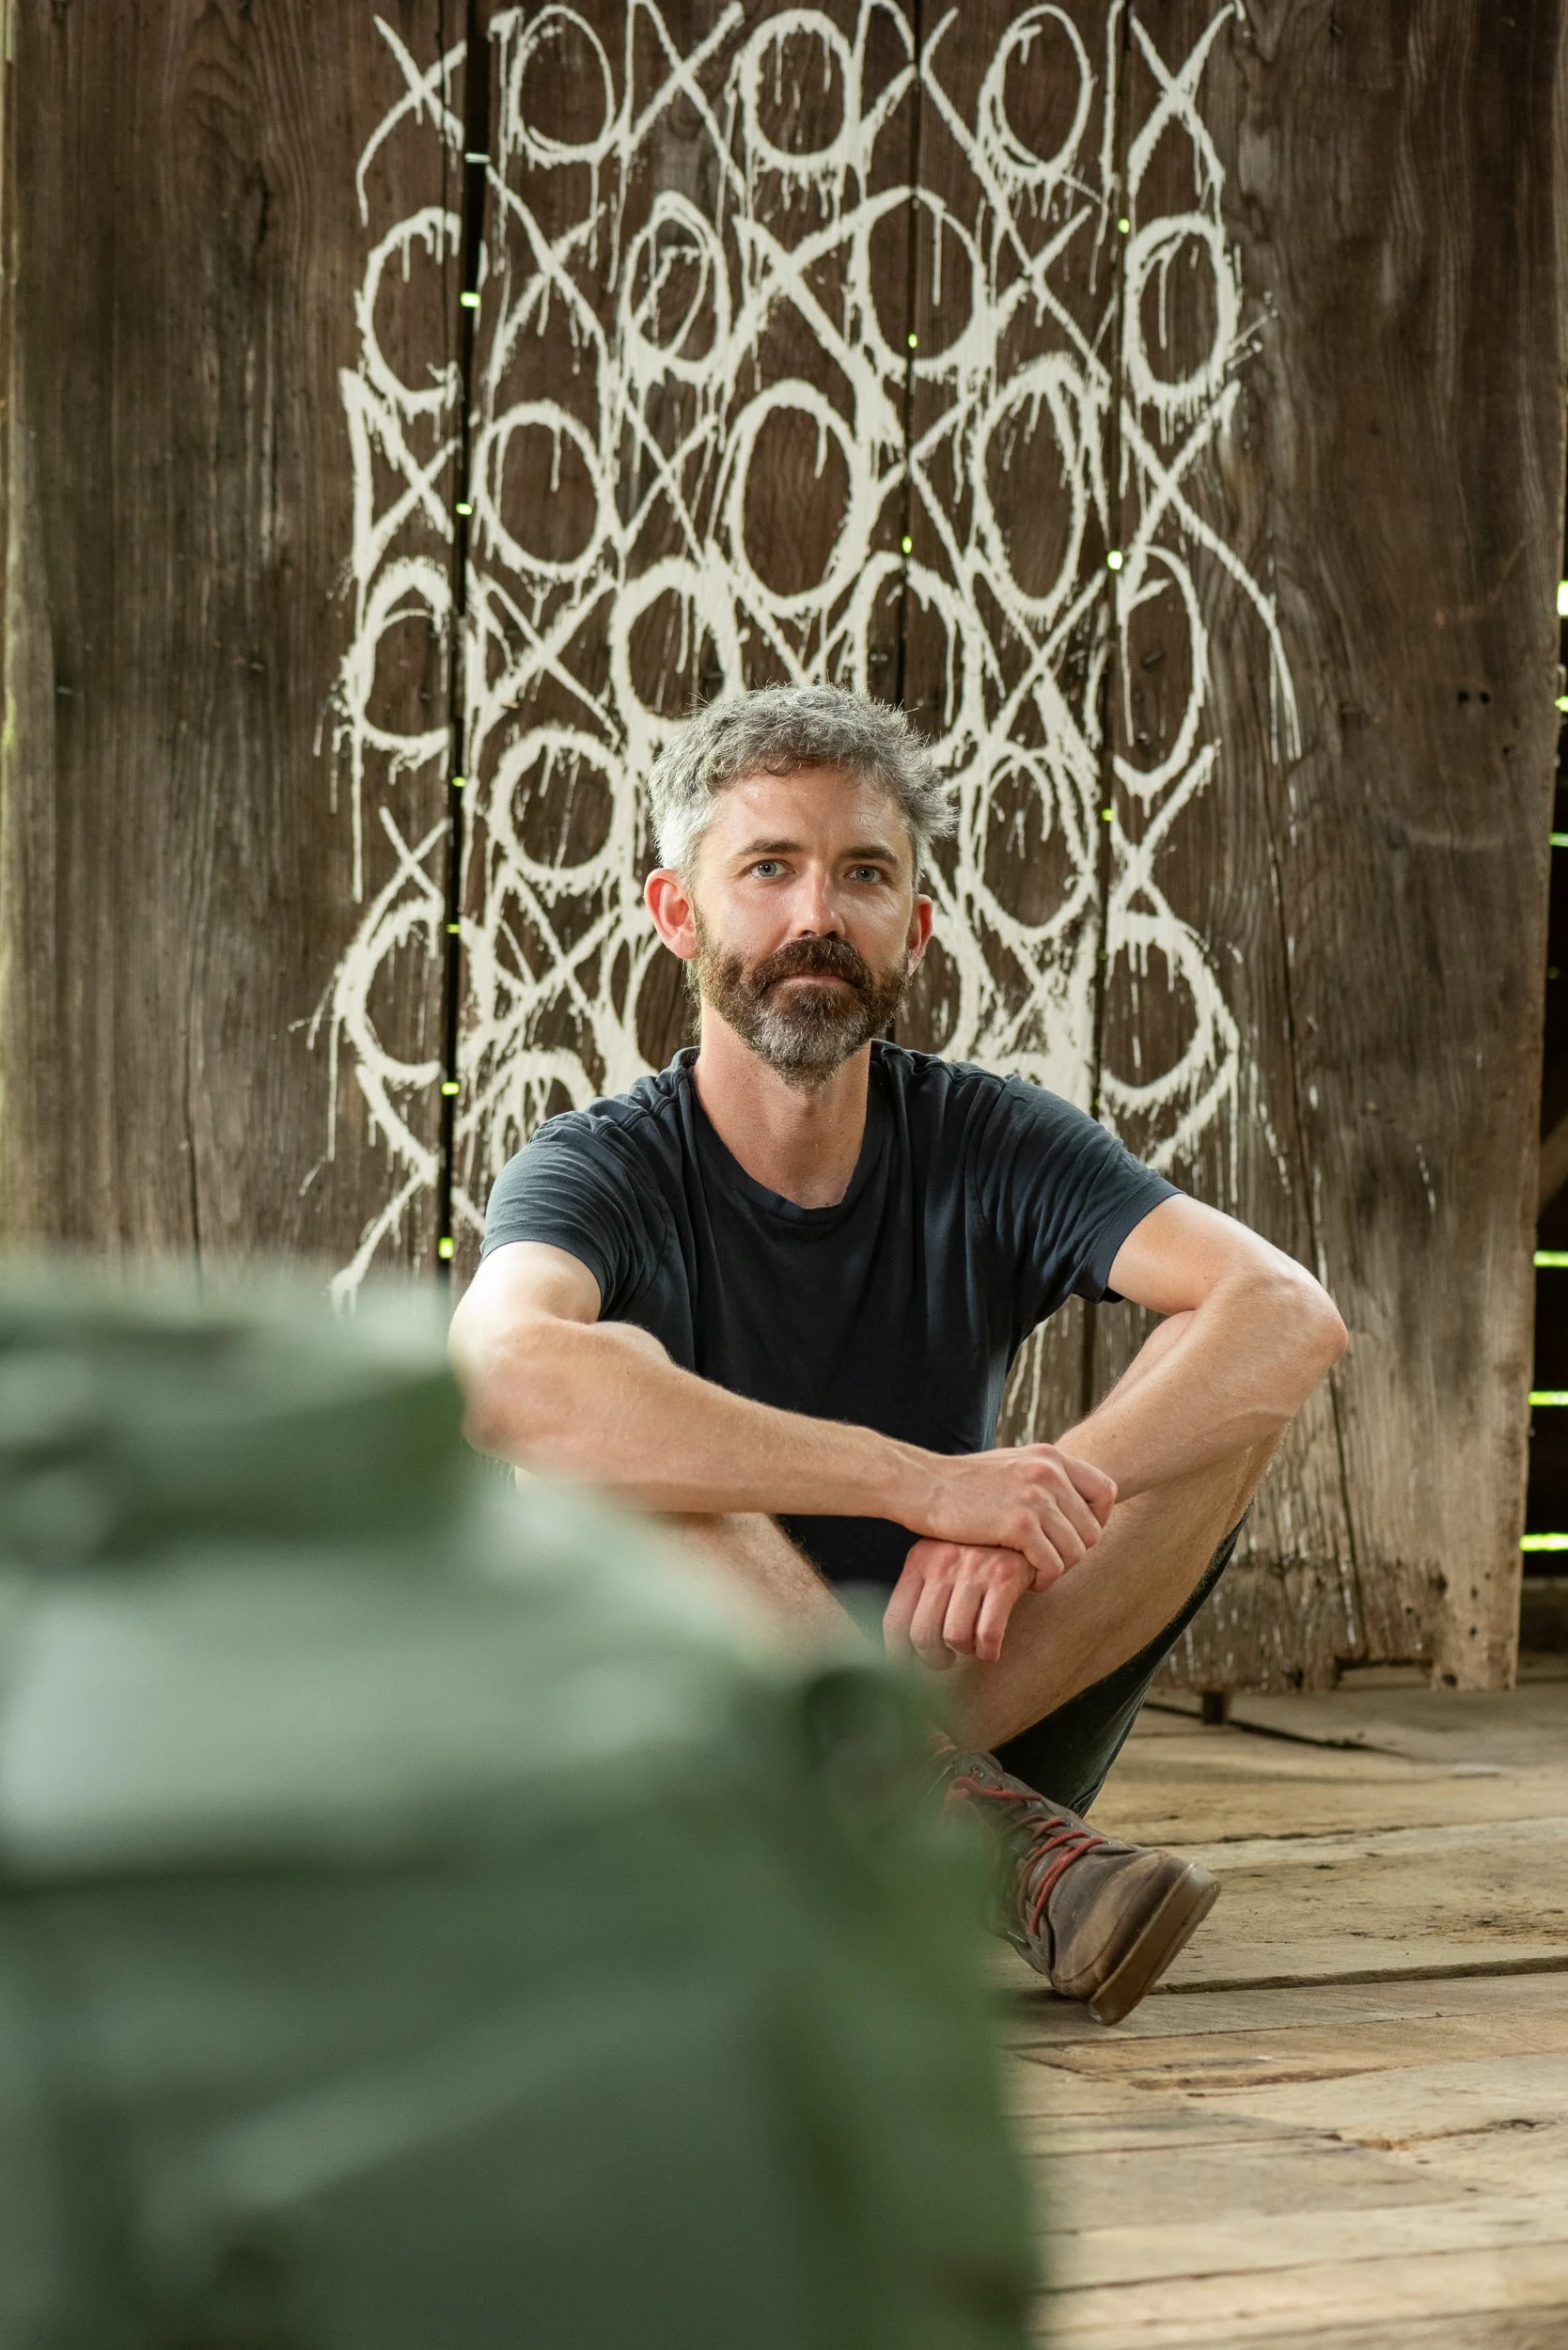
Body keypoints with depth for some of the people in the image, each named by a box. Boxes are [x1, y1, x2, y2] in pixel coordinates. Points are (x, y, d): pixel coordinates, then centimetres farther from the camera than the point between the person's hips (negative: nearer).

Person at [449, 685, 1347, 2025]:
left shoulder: (988, 1147, -1)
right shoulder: (606, 1170, -10)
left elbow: (1293, 1315, -16)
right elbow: (502, 1375, -36)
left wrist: (1032, 1505, -33)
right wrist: (921, 1481, -39)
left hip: (975, 1727, 3)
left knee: (1232, 1378, -13)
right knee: (613, 1378, -28)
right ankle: (975, 1825, -34)